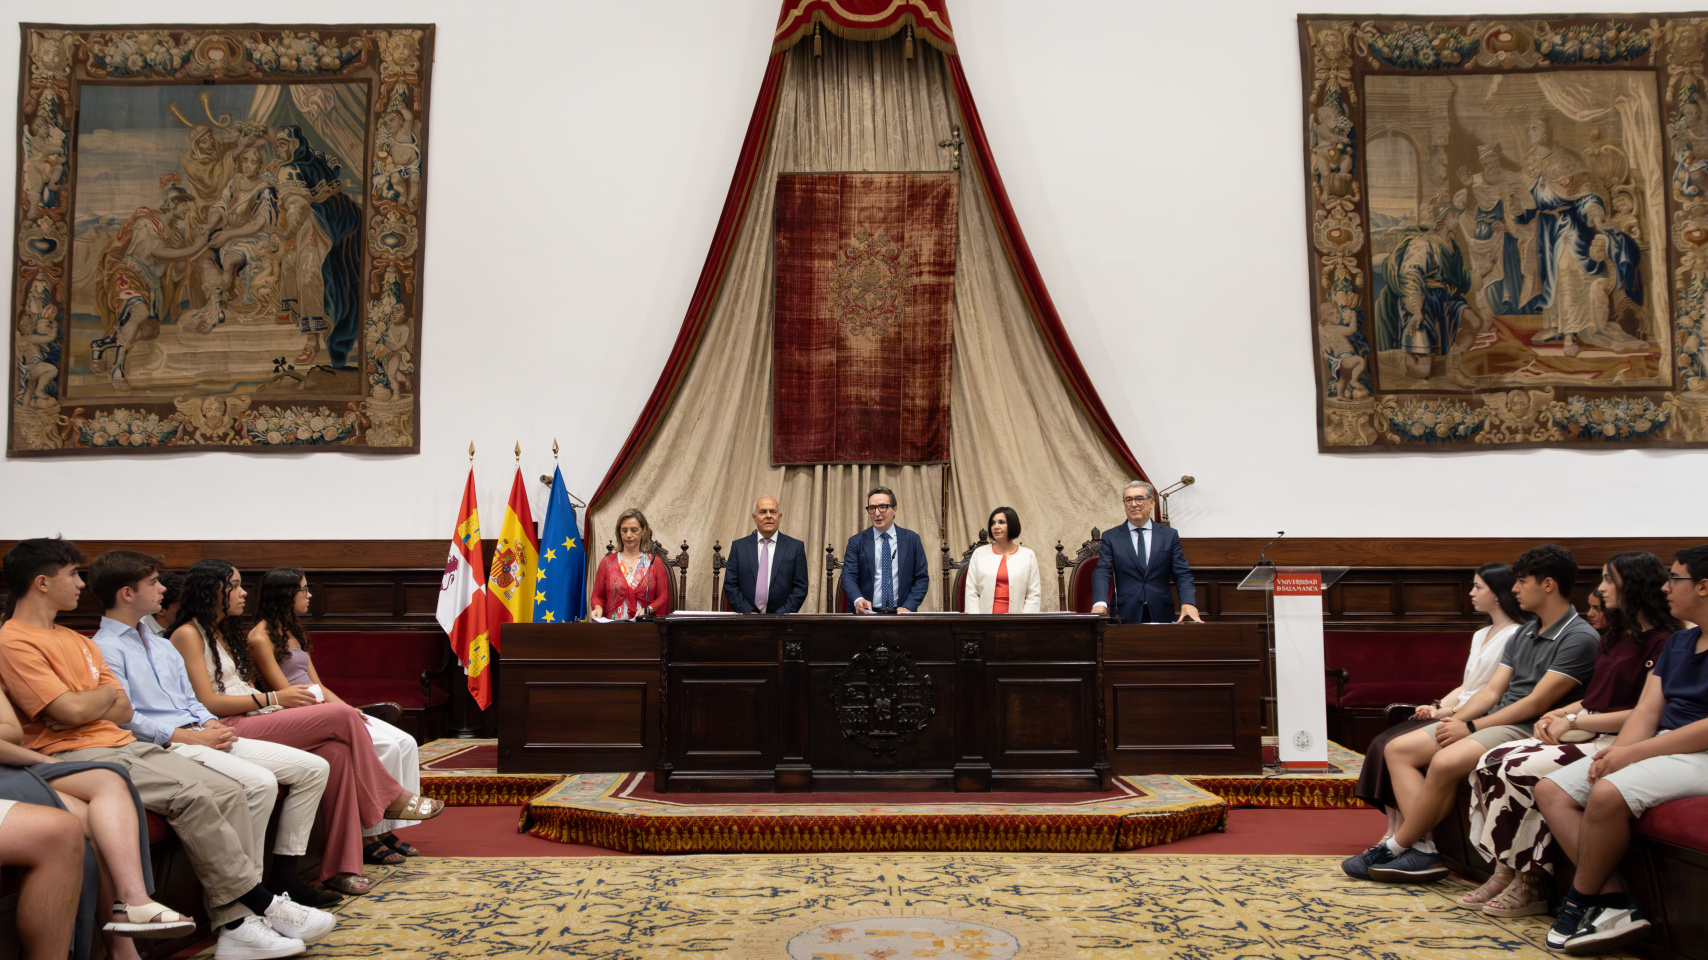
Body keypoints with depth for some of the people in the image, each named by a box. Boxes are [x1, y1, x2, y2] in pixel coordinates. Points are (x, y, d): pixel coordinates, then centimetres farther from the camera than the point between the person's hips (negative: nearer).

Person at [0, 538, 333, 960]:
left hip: (121, 745, 9)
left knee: (226, 790, -11)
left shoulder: (78, 641, 23)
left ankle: (236, 925, -17)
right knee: (190, 795, -26)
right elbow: (72, 710, -16)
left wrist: (84, 707, -5)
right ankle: (263, 905, -15)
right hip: (74, 756, -9)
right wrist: (106, 693, 4)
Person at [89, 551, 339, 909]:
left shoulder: (161, 645, 25)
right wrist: (194, 737, -15)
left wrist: (212, 725, 2)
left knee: (314, 768, -3)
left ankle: (284, 875, 1)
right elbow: (124, 719, -13)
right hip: (165, 747, -9)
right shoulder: (105, 648, -4)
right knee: (259, 782, -34)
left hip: (201, 735, 9)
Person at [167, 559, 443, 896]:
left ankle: (340, 867, -22)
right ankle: (391, 797, 0)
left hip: (256, 719, 9)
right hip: (228, 730, -8)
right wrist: (272, 698, -13)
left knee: (336, 750, -20)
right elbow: (207, 702, -13)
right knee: (342, 716, -21)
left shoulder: (224, 631, 24)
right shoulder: (188, 634, -3)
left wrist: (291, 701, 2)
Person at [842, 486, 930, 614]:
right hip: (867, 612, -1)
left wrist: (908, 606, -6)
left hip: (900, 614, 1)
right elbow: (848, 576, -1)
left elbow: (922, 578, 9)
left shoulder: (911, 539, 11)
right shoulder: (856, 542, 8)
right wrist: (858, 600, -23)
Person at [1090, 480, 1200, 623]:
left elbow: (1182, 574, 6)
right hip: (1126, 616, -1)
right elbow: (1102, 572, -3)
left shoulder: (1170, 535, 11)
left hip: (1161, 615, 1)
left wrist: (1188, 603, -14)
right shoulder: (1111, 537, 8)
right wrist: (1100, 603, -23)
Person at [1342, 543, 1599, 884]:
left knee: (1445, 762, -33)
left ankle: (1395, 848, -16)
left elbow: (1536, 704, -14)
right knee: (1399, 749, -6)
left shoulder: (1580, 638, -9)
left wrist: (1471, 727, -13)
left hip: (1529, 729, -9)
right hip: (1494, 719, 9)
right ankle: (1423, 849, -18)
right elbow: (1492, 691, 13)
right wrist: (1455, 720, -5)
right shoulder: (1523, 634, 19)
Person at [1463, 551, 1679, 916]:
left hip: (1615, 742, -9)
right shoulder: (1617, 636, 20)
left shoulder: (1662, 642, -10)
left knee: (1521, 770, -27)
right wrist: (1557, 715, 4)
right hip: (1585, 732, 9)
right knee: (1490, 762, -11)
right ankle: (1503, 872, -11)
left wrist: (1574, 722, -14)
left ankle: (1530, 887, -15)